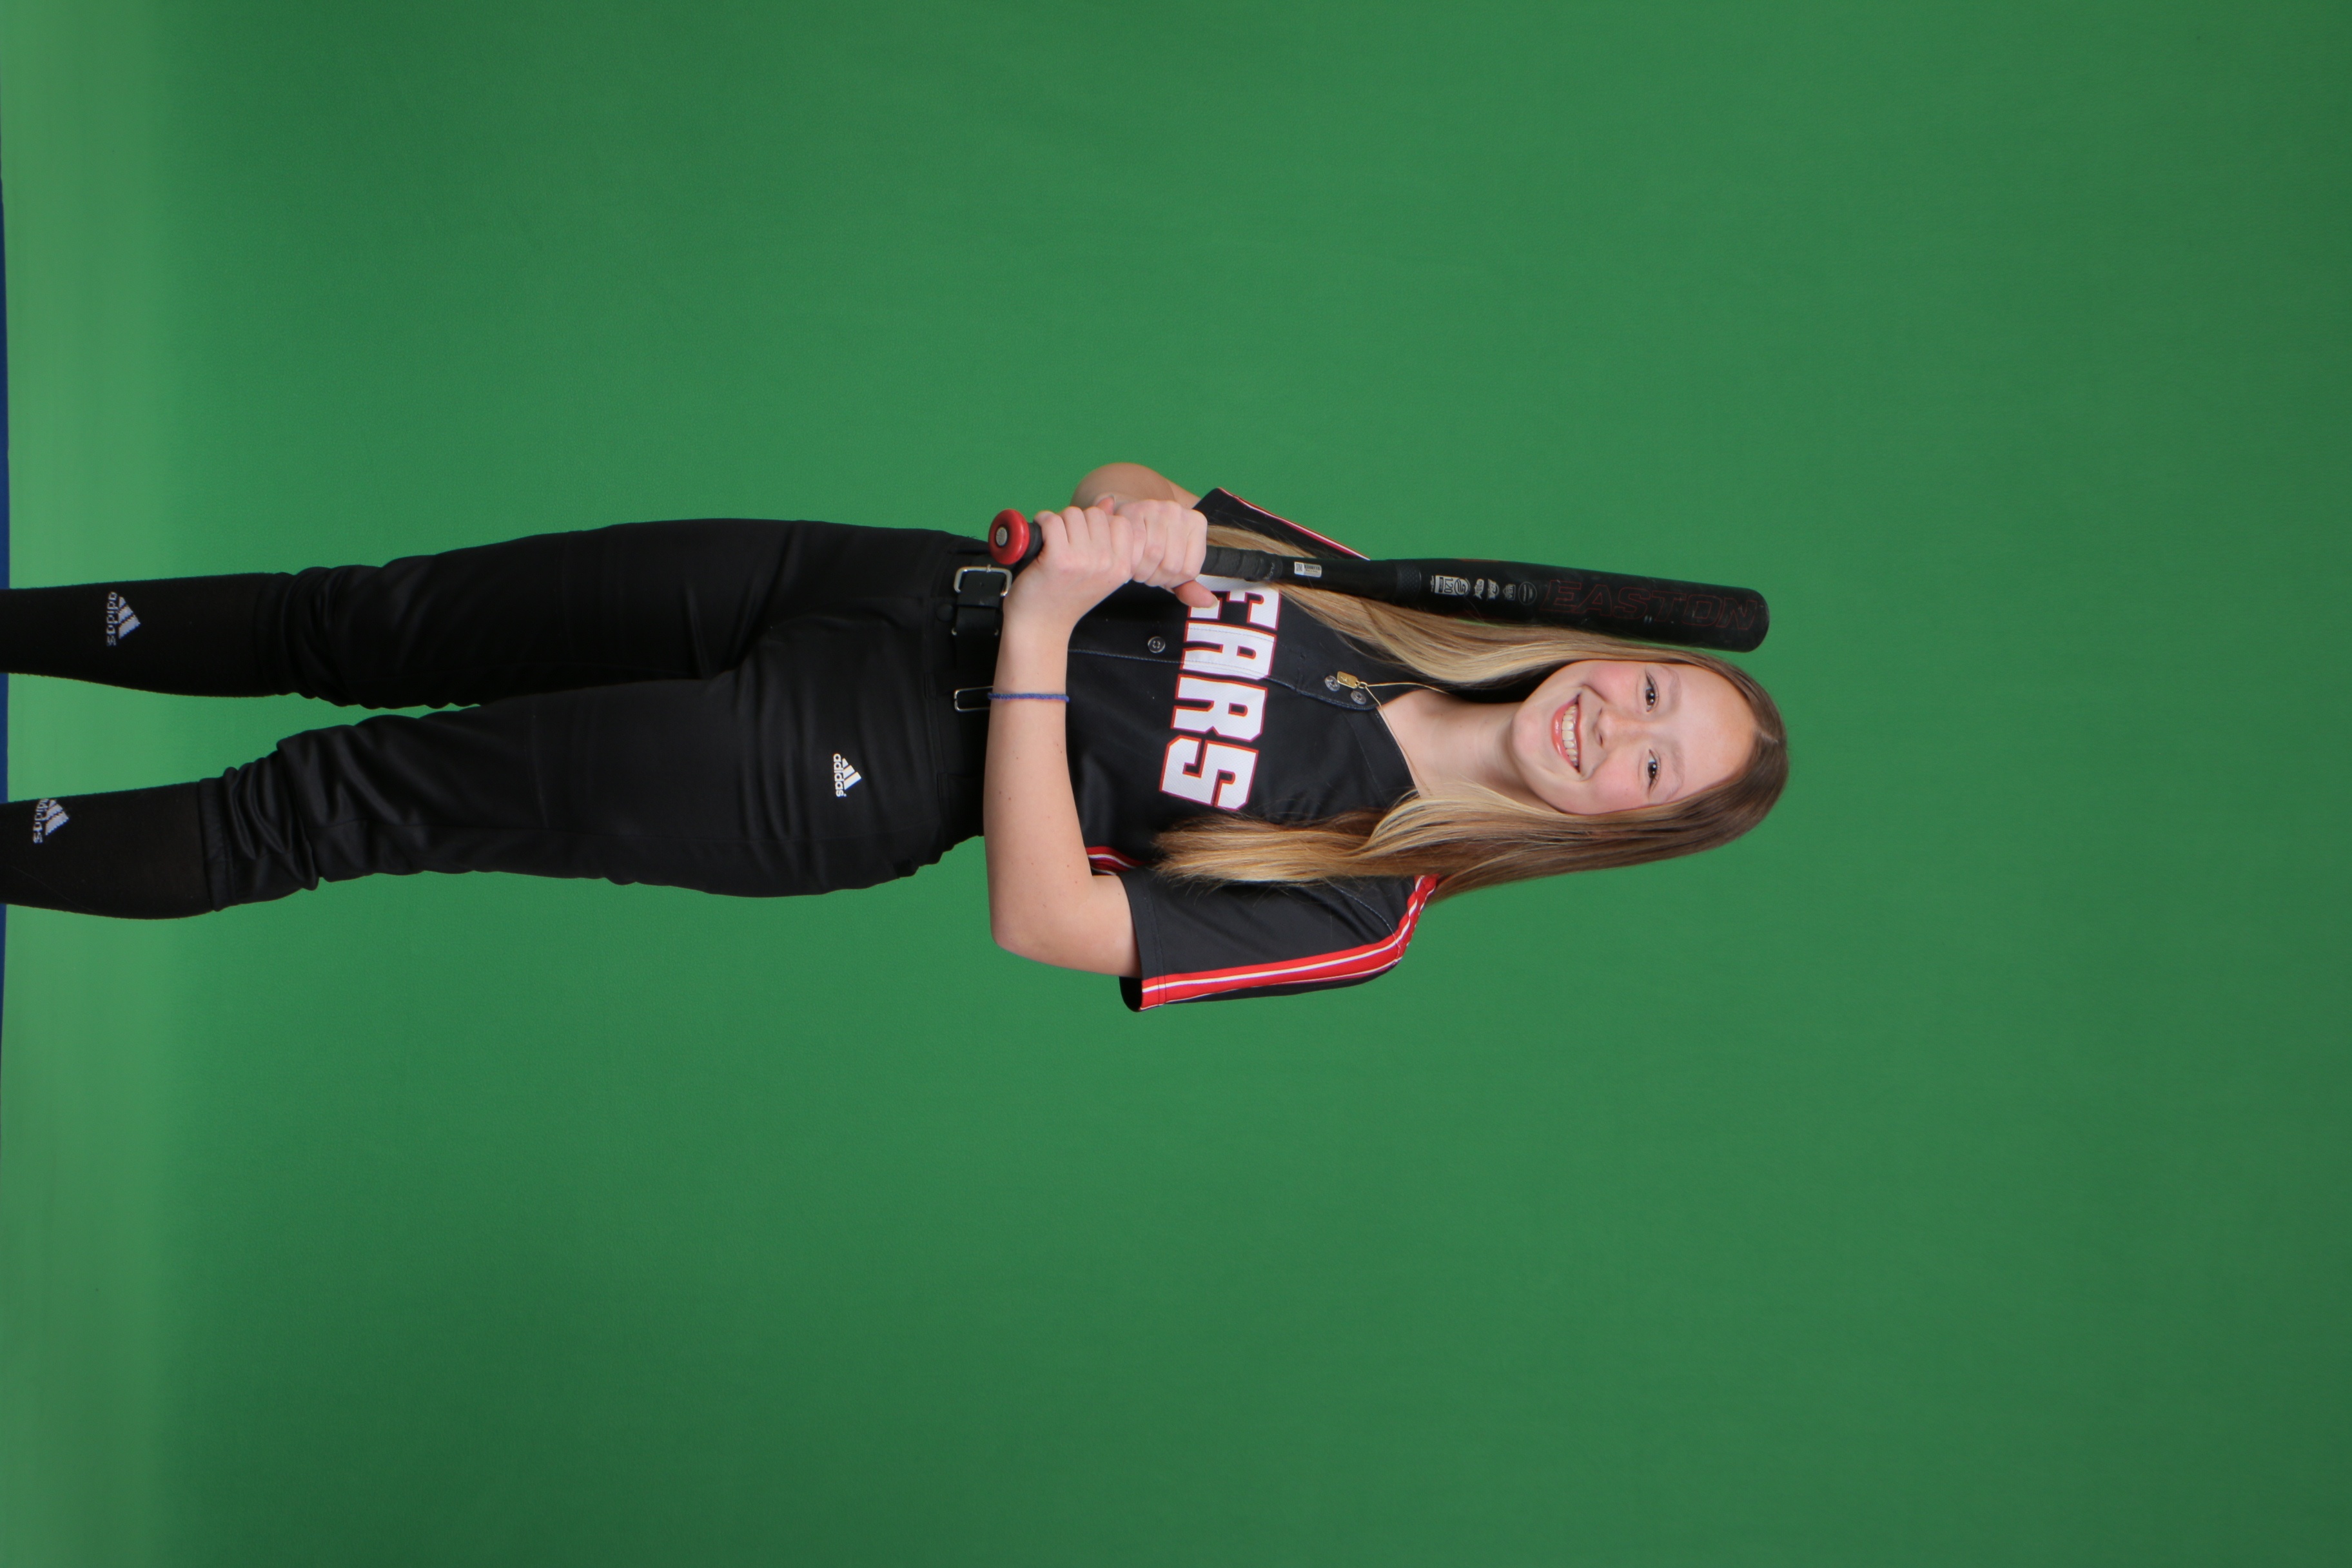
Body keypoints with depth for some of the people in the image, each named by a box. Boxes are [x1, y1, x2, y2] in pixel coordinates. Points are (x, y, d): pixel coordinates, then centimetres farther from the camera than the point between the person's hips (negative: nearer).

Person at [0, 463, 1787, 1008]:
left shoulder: (1358, 905, -14)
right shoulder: (1377, 594, 3)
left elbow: (1043, 918, -22)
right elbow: (1126, 491, 9)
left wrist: (1044, 625, -28)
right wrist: (1137, 518, -15)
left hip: (838, 784, -5)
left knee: (339, 799, -5)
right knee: (377, 624, 7)